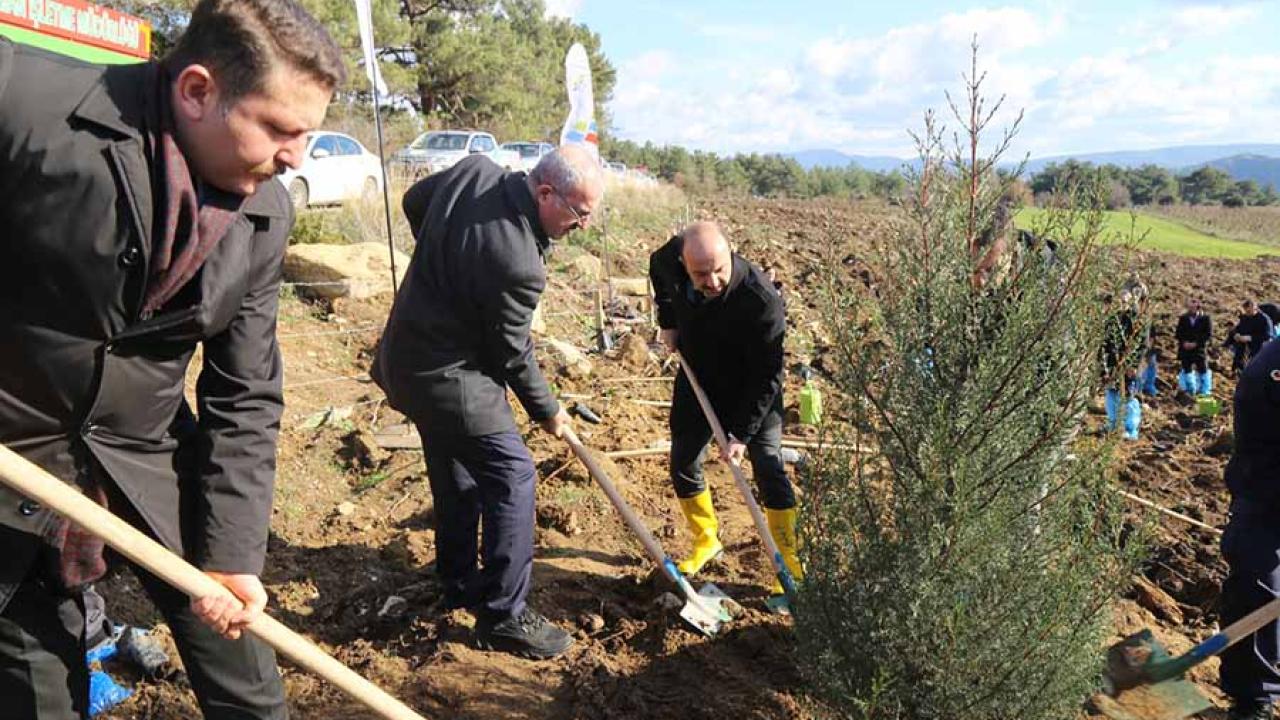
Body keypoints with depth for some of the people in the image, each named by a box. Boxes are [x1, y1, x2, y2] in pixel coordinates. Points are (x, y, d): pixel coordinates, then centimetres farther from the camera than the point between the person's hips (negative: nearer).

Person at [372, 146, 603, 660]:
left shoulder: (474, 169, -7)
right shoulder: (518, 263, -30)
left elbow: (413, 201, 13)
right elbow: (512, 355, -16)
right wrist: (547, 411, 1)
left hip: (410, 356, 10)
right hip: (450, 377, -10)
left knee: (456, 478, 20)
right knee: (511, 477, -2)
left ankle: (460, 586, 36)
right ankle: (502, 616, 7)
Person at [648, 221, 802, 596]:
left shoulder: (762, 300, -37)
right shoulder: (669, 259, -23)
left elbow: (766, 376, -29)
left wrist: (743, 433, -29)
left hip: (751, 391, -4)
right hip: (697, 381, 5)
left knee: (768, 469, -7)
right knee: (683, 464, 9)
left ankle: (789, 564, 7)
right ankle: (707, 541, 30)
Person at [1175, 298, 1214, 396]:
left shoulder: (1205, 318, 0)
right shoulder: (1183, 319, 8)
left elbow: (1208, 334, -5)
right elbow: (1178, 333, 6)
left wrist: (1196, 343, -14)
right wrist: (1184, 342, -11)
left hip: (1200, 349, -2)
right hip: (1185, 349, 3)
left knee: (1203, 370, -1)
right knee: (1187, 370, 6)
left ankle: (1205, 392, 7)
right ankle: (1189, 390, 16)